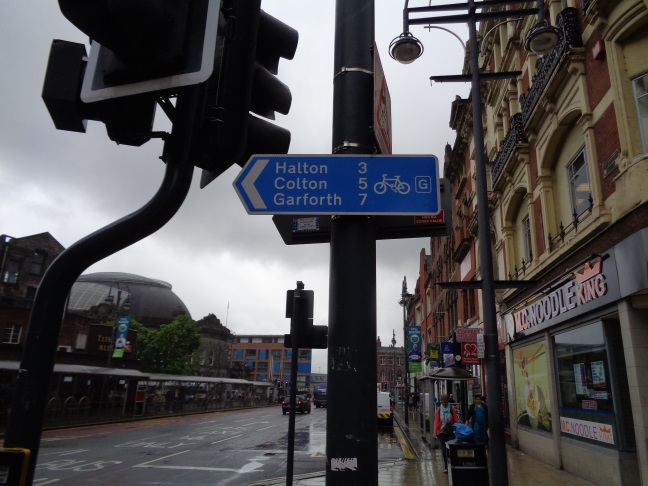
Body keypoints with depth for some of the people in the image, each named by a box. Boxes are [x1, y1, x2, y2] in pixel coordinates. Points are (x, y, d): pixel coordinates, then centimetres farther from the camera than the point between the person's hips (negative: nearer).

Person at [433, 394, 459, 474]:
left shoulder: (452, 408, -3)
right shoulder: (439, 409, 1)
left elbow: (456, 420, 0)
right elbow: (436, 421, 2)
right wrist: (435, 432, -3)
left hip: (451, 432, -2)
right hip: (442, 432, 2)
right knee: (444, 450, 4)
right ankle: (446, 467, 13)